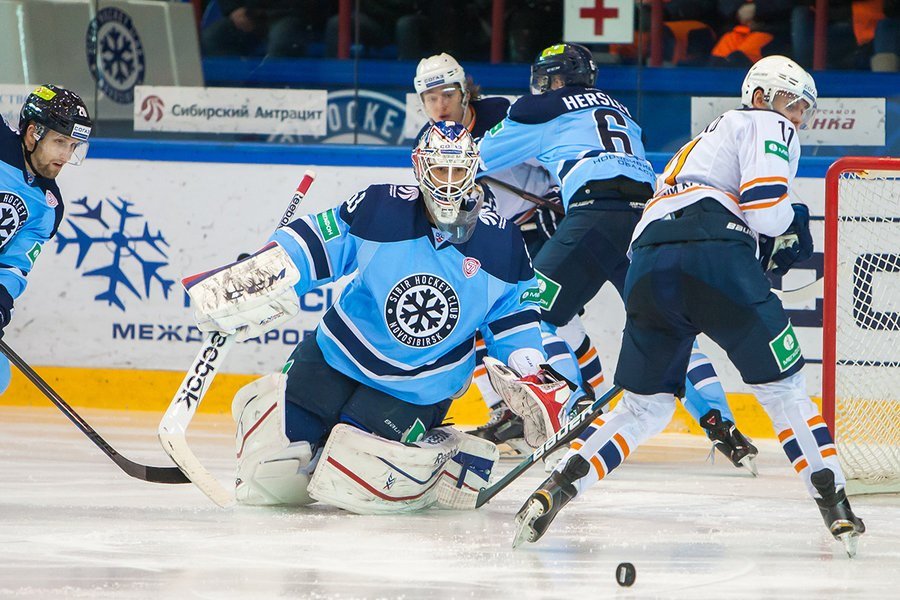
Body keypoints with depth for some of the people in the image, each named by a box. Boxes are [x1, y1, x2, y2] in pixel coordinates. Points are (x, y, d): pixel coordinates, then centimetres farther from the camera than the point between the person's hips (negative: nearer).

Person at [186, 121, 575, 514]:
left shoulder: (500, 243, -9)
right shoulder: (378, 208, -14)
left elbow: (513, 314, 5)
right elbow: (312, 243, -7)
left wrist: (533, 375, -6)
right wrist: (252, 275, -18)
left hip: (418, 390, -1)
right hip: (336, 359, 1)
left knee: (350, 485, -17)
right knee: (271, 477, -1)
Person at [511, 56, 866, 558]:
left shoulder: (708, 140, 39)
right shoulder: (766, 127, 13)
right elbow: (764, 208, -4)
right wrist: (794, 225, 15)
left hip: (648, 262, 7)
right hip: (714, 254, -7)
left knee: (647, 405, 15)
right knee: (784, 386, 4)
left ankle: (556, 489, 0)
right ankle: (836, 508, 0)